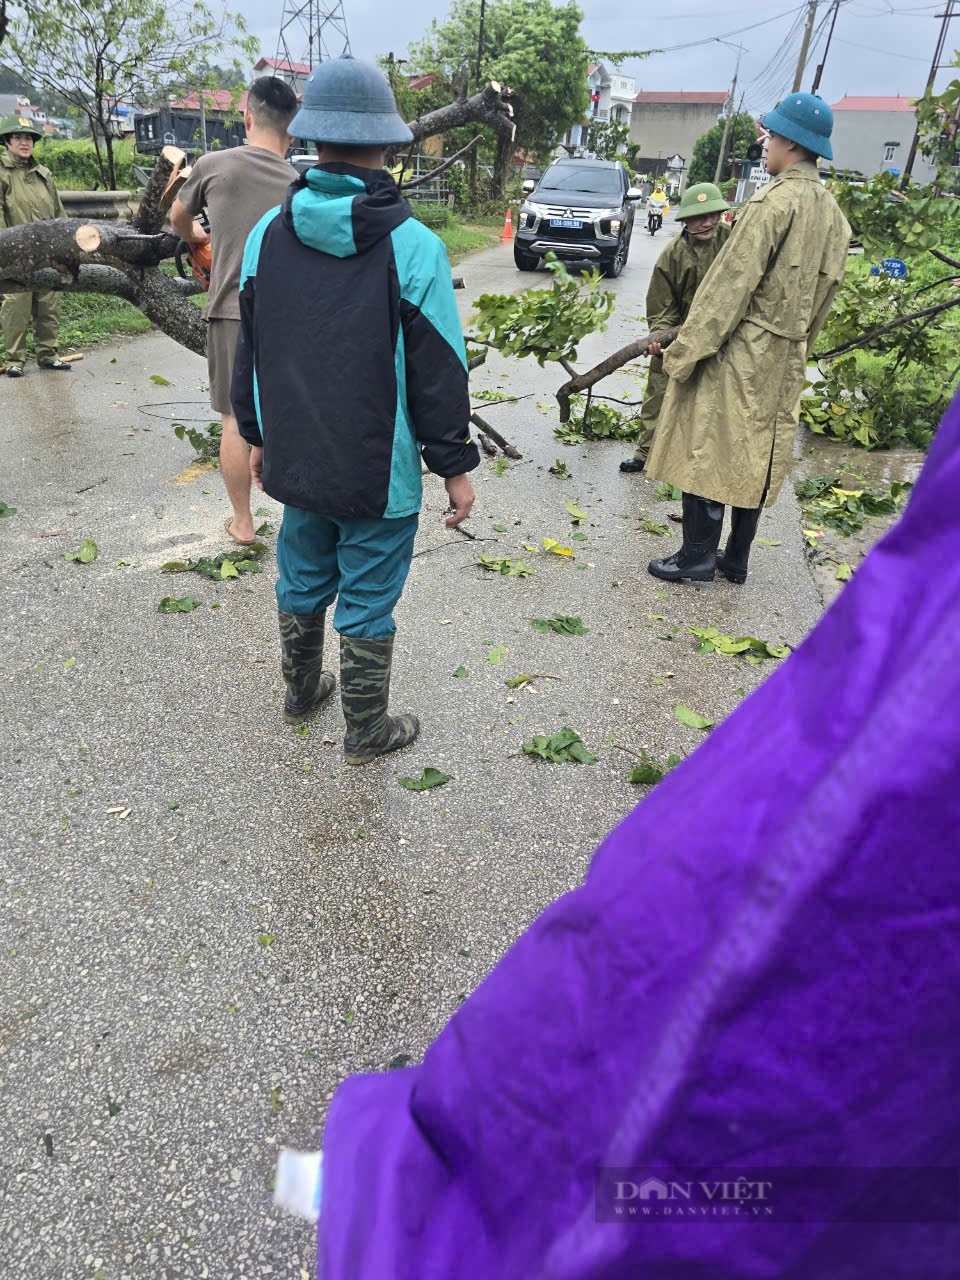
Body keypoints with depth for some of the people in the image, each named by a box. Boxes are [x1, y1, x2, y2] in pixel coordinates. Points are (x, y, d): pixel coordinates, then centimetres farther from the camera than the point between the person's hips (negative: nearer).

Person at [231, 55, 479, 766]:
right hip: (379, 472, -5)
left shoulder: (268, 233, 1)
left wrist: (259, 435, 22)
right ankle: (367, 731, 24)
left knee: (303, 582, 22)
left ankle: (302, 691, 43)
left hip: (295, 461, 5)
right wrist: (456, 465, -3)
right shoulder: (412, 246, -15)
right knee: (368, 602, 7)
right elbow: (438, 373, -13)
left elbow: (250, 353, 9)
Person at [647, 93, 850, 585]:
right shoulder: (833, 213, 11)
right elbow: (824, 292, 15)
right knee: (756, 453, 12)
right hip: (785, 360, 8)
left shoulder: (774, 202, -14)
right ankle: (736, 559, 20)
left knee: (707, 449, -1)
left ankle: (697, 555, 3)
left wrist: (686, 350, -16)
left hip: (740, 350, -8)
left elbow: (730, 283, -18)